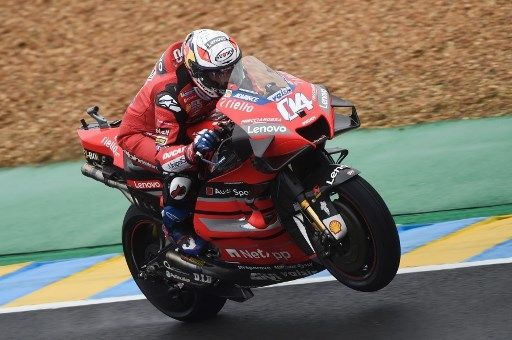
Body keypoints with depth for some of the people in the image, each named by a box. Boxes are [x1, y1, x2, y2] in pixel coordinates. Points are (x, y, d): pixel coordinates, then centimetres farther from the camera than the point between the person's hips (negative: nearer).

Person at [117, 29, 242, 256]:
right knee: (181, 172, -35)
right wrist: (192, 151, -61)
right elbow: (164, 153, -40)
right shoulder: (170, 92, -39)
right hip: (141, 134, -8)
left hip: (187, 126, 8)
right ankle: (175, 228, -11)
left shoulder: (216, 70, -19)